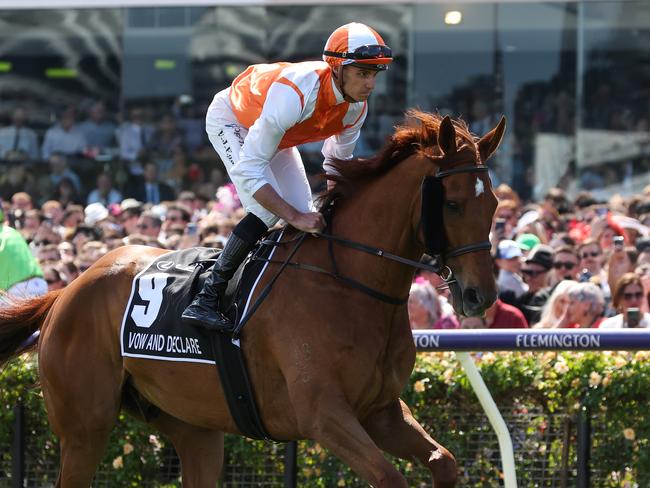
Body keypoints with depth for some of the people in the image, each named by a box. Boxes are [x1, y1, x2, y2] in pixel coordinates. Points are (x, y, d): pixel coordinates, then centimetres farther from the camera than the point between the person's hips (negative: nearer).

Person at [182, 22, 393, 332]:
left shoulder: (357, 106, -21)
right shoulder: (295, 94, -45)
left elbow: (338, 163, 1)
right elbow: (247, 170, -43)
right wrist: (295, 217, -45)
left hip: (278, 135, 8)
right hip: (231, 120, -8)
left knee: (307, 217, 0)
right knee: (266, 212, -25)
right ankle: (205, 300, -22)